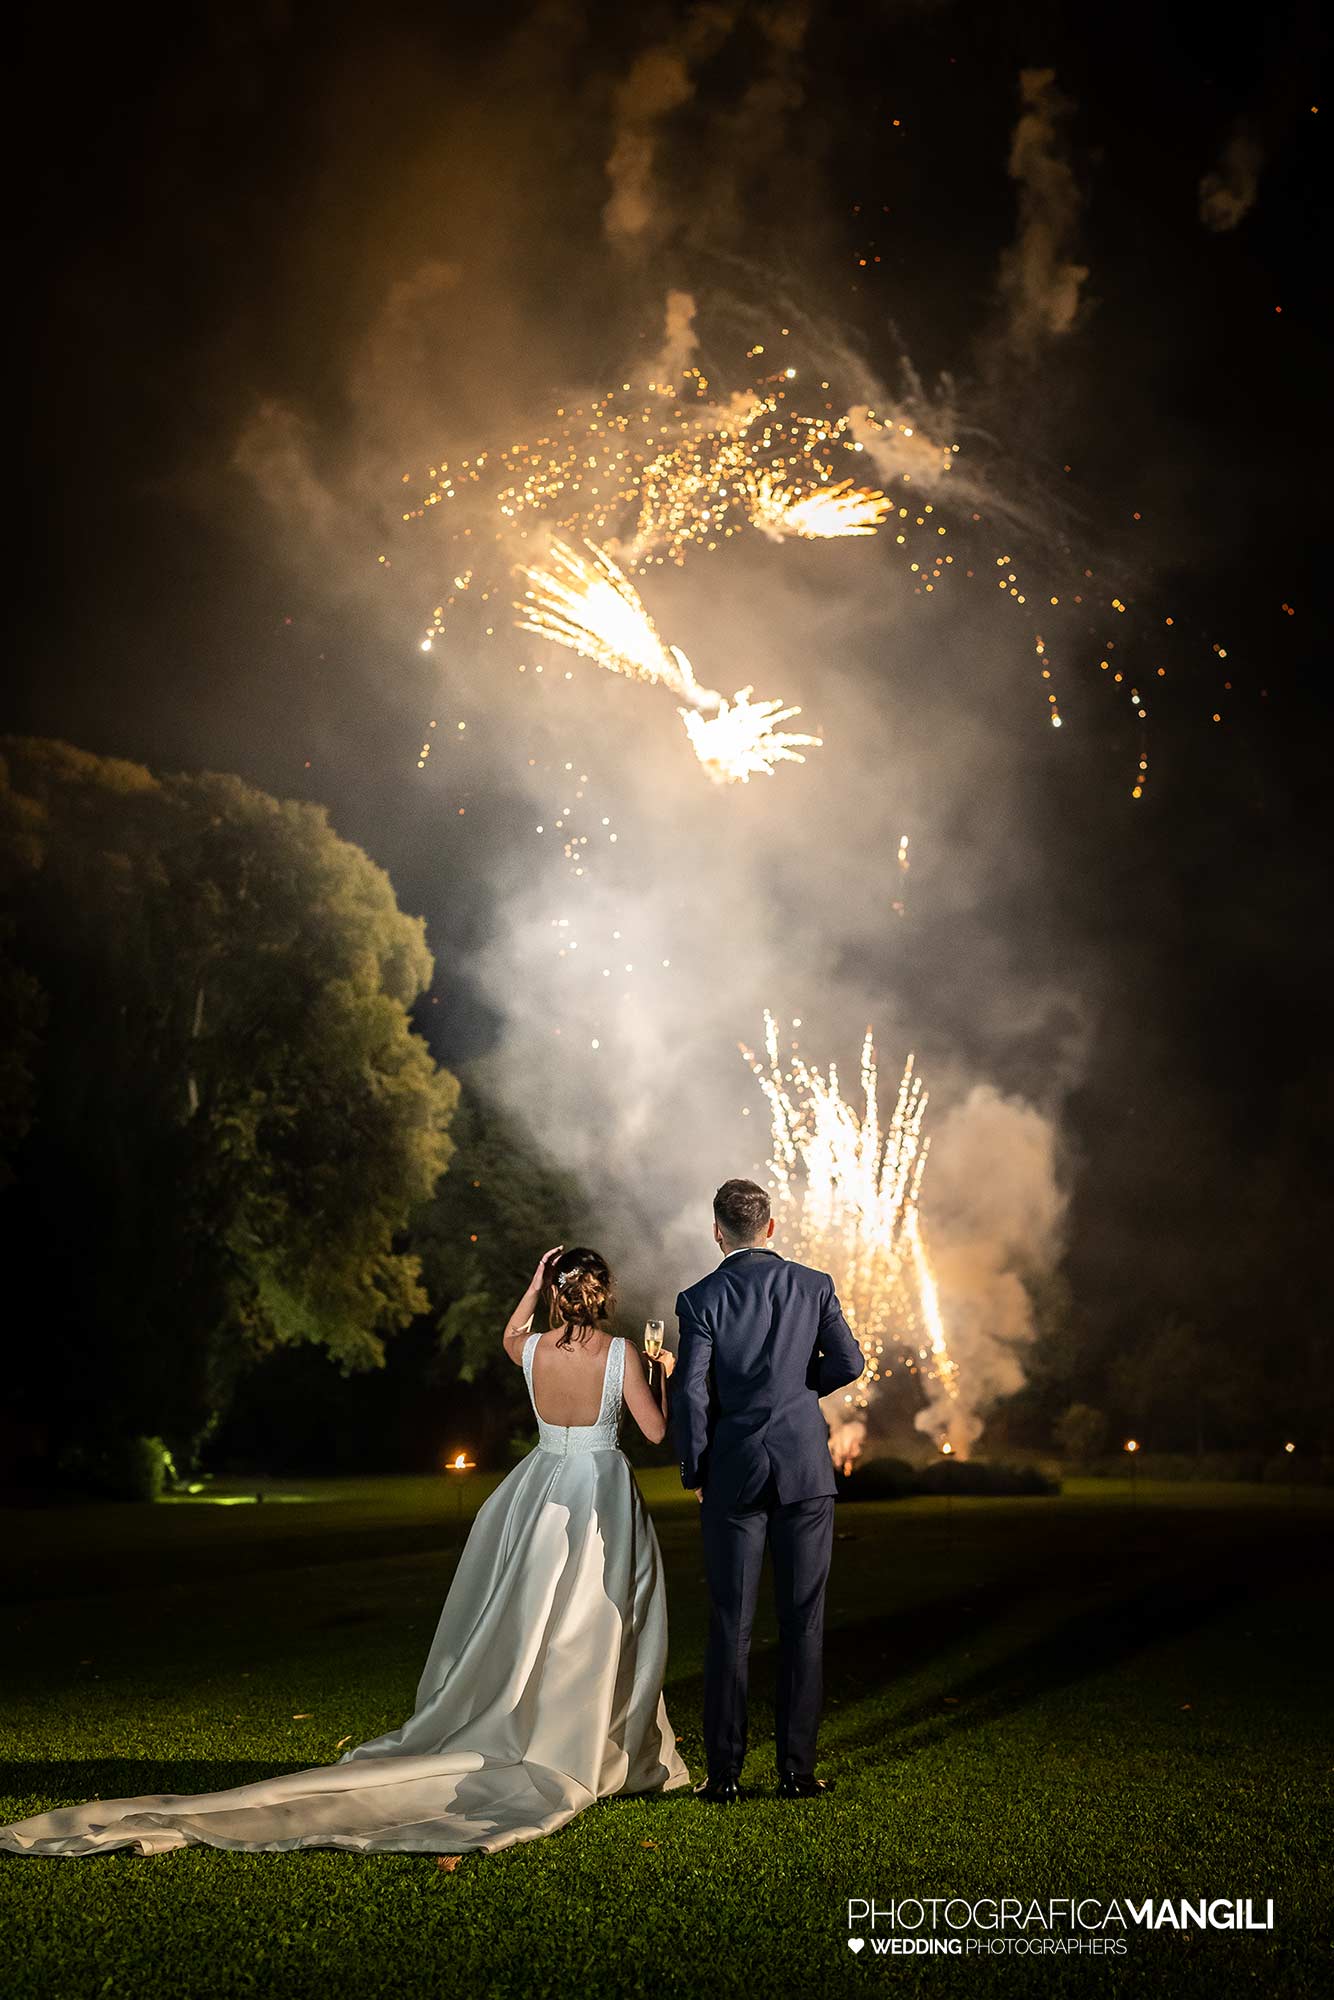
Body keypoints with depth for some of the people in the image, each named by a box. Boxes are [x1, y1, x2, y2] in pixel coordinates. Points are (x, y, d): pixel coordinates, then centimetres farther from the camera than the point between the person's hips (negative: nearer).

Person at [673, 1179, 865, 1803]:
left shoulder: (701, 1299, -6)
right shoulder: (812, 1285, 1)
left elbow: (690, 1393, -8)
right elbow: (848, 1362, 0)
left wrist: (694, 1473, 3)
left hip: (734, 1474, -1)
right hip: (806, 1470, 1)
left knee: (730, 1625, 6)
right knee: (803, 1622, 7)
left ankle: (724, 1773, 9)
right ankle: (797, 1769, 10)